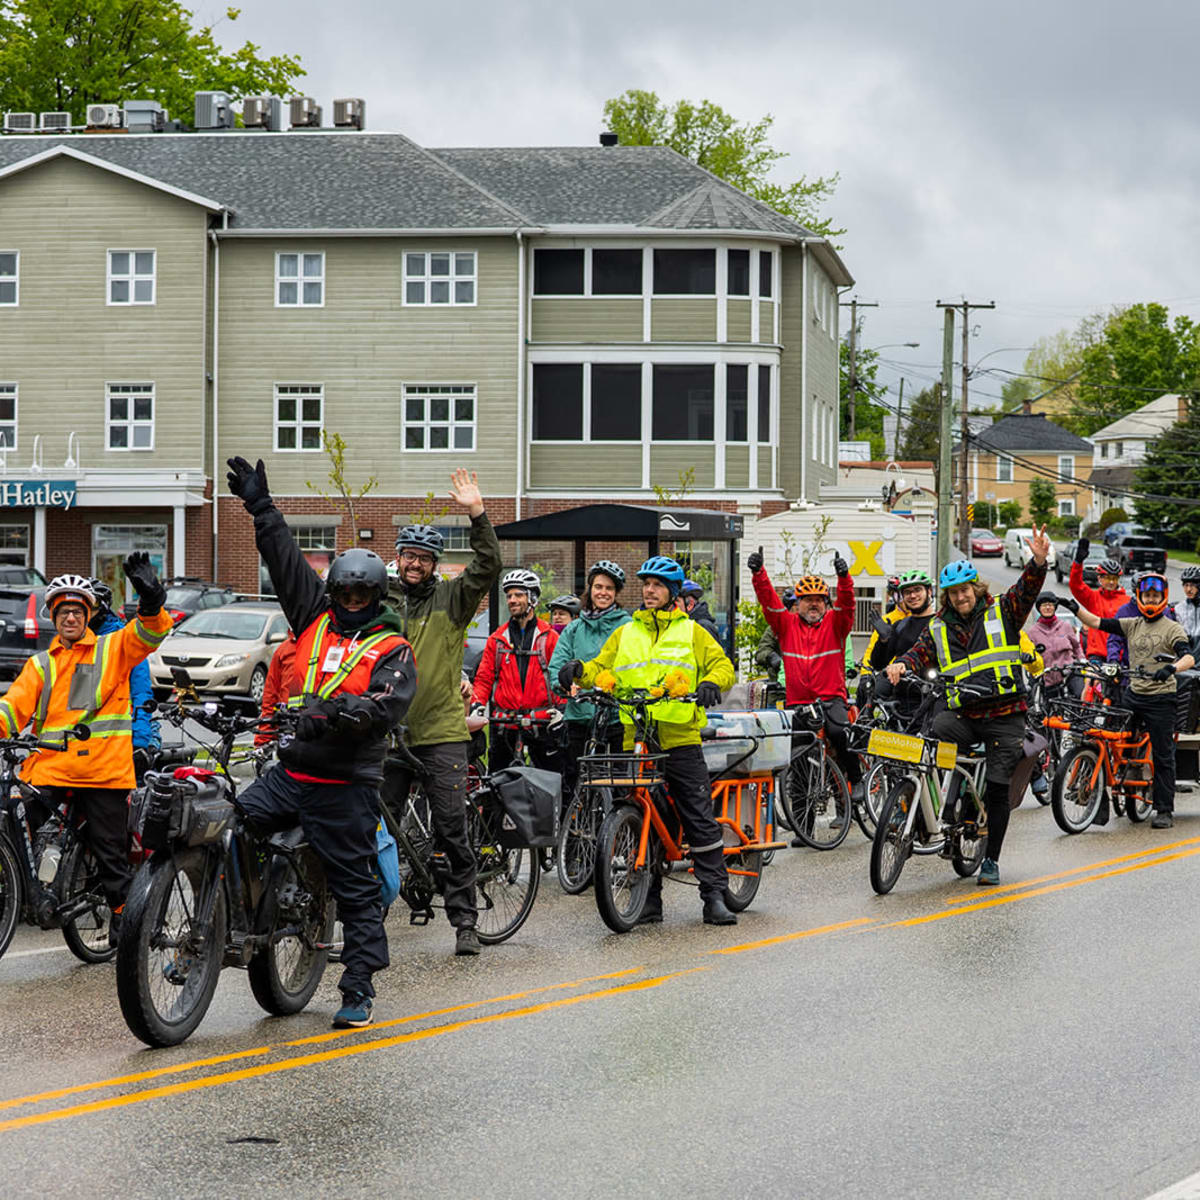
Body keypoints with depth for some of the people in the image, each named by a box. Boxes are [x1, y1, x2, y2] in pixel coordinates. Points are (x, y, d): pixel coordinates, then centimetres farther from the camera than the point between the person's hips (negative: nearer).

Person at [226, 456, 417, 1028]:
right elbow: (286, 559, 16)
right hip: (290, 772, 5)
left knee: (356, 890, 0)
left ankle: (358, 989, 5)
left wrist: (332, 714, -31)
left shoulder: (393, 649, 0)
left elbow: (386, 705, -17)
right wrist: (260, 506, 16)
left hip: (345, 785, -5)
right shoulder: (316, 619, 14)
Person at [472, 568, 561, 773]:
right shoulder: (497, 639, 12)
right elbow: (484, 678, 12)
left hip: (541, 723, -2)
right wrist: (477, 704, -4)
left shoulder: (549, 637, 5)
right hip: (504, 724, 2)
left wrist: (560, 708, -10)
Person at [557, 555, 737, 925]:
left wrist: (711, 683, -19)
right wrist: (579, 670, -12)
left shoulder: (691, 631, 9)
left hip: (681, 739, -2)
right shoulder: (625, 634, 16)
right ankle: (649, 899, 11)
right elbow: (603, 668, 10)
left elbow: (722, 665, 3)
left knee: (700, 819, -5)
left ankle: (715, 897, -1)